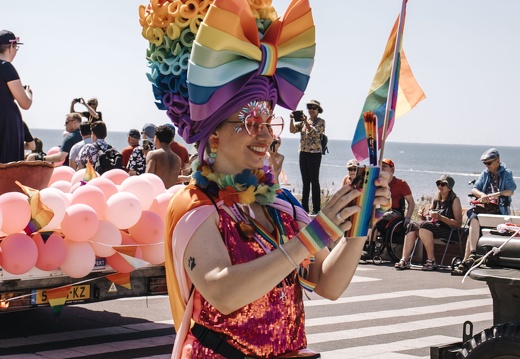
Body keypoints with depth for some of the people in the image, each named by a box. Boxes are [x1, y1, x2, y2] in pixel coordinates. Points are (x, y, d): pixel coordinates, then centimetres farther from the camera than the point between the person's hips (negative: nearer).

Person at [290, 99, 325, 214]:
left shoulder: (321, 122, -2)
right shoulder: (303, 121, 12)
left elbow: (314, 133, -18)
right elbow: (292, 130, 3)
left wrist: (306, 122, -27)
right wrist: (292, 120, -13)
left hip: (315, 154, -5)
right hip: (303, 153, 5)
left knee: (314, 181, -5)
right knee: (305, 182, 8)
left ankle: (316, 209, -3)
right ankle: (304, 208, 12)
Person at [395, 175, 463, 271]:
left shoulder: (454, 200, 2)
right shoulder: (436, 200, 22)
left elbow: (458, 223, -9)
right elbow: (427, 219, 23)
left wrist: (440, 217, -17)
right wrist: (422, 216, 0)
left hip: (447, 231, -6)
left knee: (424, 226, -32)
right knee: (412, 226, -18)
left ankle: (432, 261, -31)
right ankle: (405, 260, -28)